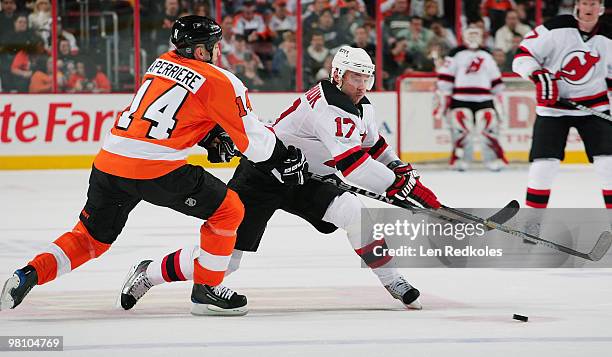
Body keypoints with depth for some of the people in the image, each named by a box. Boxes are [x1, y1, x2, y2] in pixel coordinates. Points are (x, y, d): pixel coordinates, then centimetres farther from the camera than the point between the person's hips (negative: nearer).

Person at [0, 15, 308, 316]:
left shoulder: (162, 63, 19)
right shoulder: (220, 81, -1)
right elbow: (251, 138, 3)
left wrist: (211, 137, 26)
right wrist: (285, 160, 17)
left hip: (108, 163, 7)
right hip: (156, 168, -7)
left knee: (91, 237, 20)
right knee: (228, 209, 10)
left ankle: (29, 274, 1)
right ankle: (206, 291, 14)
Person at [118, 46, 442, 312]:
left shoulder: (363, 107, 3)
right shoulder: (329, 106, -28)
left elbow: (374, 145, 24)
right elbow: (352, 163, -36)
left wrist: (402, 169, 8)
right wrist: (402, 186, -35)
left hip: (304, 181, 8)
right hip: (261, 177, -8)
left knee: (355, 212, -18)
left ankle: (391, 280, -4)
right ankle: (148, 274, 12)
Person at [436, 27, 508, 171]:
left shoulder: (487, 56, 18)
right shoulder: (456, 54, 3)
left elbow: (495, 77, 24)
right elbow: (445, 75, 0)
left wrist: (499, 94, 21)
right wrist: (445, 95, -4)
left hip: (483, 98, 3)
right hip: (460, 98, -3)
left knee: (490, 127, -5)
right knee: (461, 129, -8)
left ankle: (494, 159, 2)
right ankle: (459, 159, 0)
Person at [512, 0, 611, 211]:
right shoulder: (556, 28, -14)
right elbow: (523, 55, -12)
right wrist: (539, 76, -27)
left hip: (593, 104, 2)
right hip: (553, 103, -2)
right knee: (545, 160, -7)